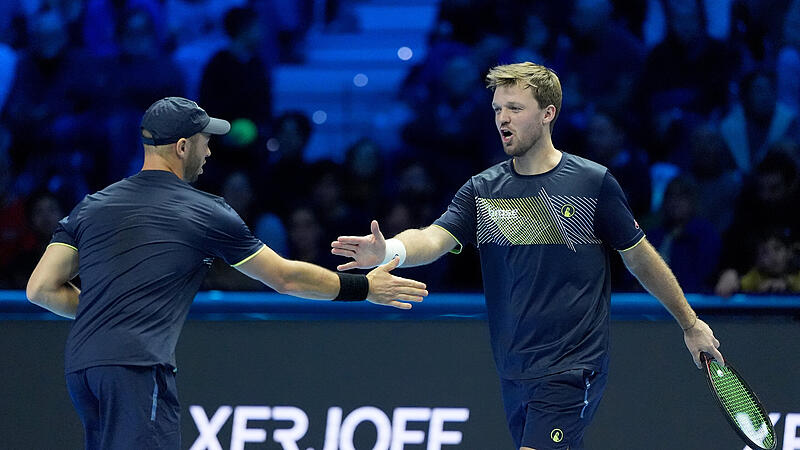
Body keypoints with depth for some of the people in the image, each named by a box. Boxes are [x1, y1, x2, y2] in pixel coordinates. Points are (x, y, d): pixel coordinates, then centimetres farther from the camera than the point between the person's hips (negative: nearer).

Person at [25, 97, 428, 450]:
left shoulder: (91, 205, 17)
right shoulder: (207, 214, 4)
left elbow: (42, 288, 12)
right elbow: (285, 278, 12)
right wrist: (363, 287, 24)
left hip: (79, 365, 7)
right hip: (135, 366, -7)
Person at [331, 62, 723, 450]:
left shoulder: (594, 182, -4)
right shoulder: (481, 191, 4)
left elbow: (640, 258, 6)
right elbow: (434, 239, -11)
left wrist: (690, 323, 13)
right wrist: (389, 251, -34)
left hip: (571, 368, -5)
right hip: (514, 371, 5)